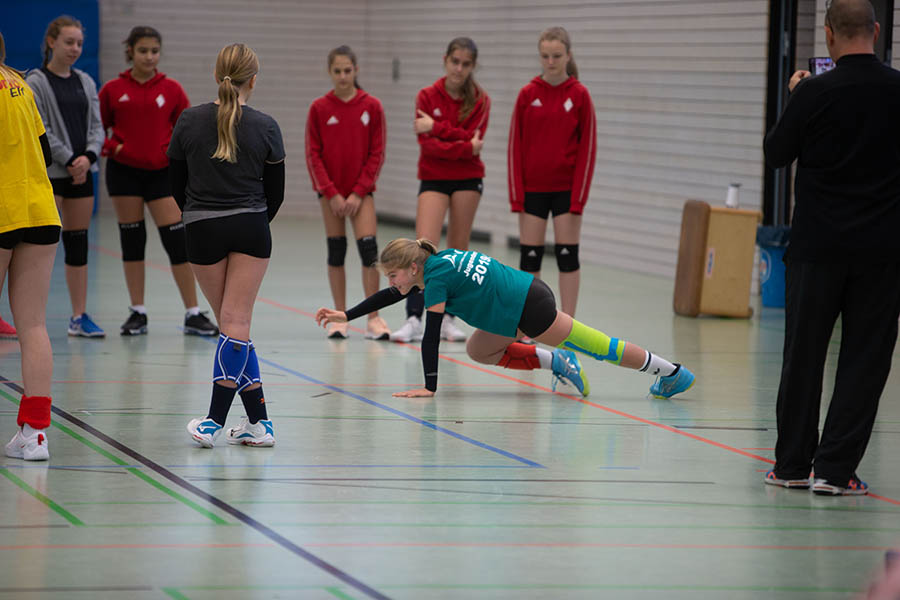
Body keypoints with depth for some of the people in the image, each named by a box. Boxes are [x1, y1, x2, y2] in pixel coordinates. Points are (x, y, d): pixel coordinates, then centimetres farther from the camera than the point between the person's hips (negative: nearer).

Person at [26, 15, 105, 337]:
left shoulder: (85, 82, 13)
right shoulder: (36, 82, -5)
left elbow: (96, 125, 9)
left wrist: (88, 157, -9)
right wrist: (69, 160, -15)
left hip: (81, 173, 6)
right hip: (49, 173, -6)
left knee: (78, 244, 7)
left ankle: (79, 316, 11)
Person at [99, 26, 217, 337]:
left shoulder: (171, 89, 1)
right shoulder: (113, 90, 0)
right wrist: (112, 147, -8)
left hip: (161, 171, 0)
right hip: (124, 171, 0)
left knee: (177, 241, -5)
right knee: (131, 239, 5)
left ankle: (193, 314, -1)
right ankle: (137, 313, 13)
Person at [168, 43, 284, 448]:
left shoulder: (189, 121, -2)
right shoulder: (264, 126, -4)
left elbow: (176, 180, 5)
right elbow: (275, 190, 3)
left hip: (202, 232, 1)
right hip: (250, 229, 0)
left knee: (232, 323, 7)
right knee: (236, 323, 1)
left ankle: (258, 421, 5)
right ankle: (215, 420, -4)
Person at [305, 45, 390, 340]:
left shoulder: (371, 106, -2)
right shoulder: (319, 108, -1)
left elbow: (376, 153, -1)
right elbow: (313, 155, -1)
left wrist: (358, 192, -8)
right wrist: (331, 194, -9)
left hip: (360, 191, -1)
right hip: (330, 191, 1)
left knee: (368, 248, -10)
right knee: (336, 251, 5)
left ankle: (373, 318, -6)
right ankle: (340, 318, 12)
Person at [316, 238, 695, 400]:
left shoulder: (436, 278, -19)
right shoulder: (431, 263, 7)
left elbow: (431, 335, -21)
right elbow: (391, 296, 19)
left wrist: (430, 387, -21)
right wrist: (346, 316, 17)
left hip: (530, 307, -9)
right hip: (520, 299, 9)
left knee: (592, 346, 3)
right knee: (478, 351, 20)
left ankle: (671, 372, 14)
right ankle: (556, 362, 20)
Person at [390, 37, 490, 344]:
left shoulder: (480, 101, 0)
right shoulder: (427, 96, -3)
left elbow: (473, 139, -14)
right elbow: (427, 145, -11)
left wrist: (437, 127, -19)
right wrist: (464, 148, -21)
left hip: (467, 179, 1)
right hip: (434, 179, -1)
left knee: (458, 251, 5)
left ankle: (448, 319, 13)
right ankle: (414, 319, -17)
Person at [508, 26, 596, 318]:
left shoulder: (579, 95, -4)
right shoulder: (528, 94, 0)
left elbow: (587, 147, -3)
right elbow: (515, 146, 2)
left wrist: (579, 196, -8)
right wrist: (516, 193, -3)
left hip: (566, 187, -2)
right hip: (532, 188, 2)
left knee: (567, 256, 1)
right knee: (529, 257, 4)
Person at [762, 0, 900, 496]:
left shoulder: (815, 93, -11)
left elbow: (776, 153, 2)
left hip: (817, 246, -1)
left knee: (803, 356, 10)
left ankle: (792, 464, 16)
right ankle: (834, 469, 0)